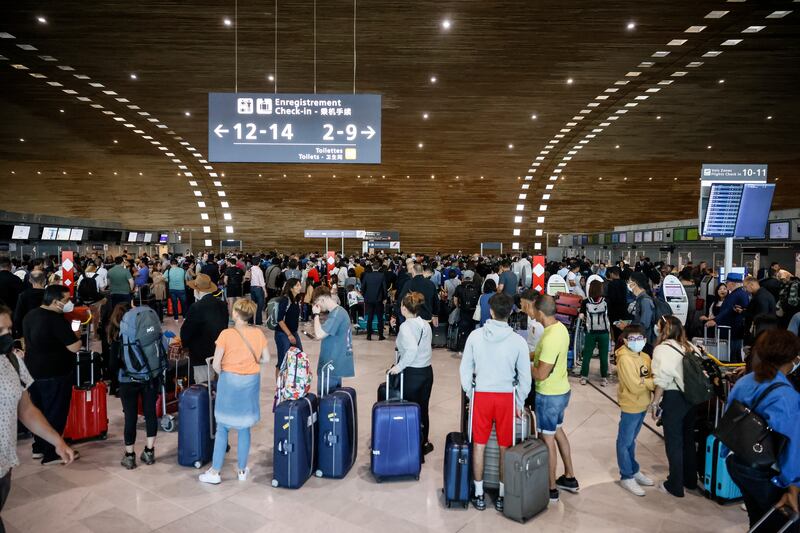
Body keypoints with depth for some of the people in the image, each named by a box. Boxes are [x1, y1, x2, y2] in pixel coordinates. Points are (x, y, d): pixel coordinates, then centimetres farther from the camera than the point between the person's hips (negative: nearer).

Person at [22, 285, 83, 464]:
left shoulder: (31, 315, 3)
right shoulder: (56, 319, -23)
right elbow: (75, 347, -25)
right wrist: (76, 334, -5)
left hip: (34, 371, 8)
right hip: (55, 374, -8)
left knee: (39, 410, 20)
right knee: (55, 413, 4)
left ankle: (39, 447, 32)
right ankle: (51, 454, 13)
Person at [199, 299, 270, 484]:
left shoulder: (226, 334, -14)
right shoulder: (258, 333, -5)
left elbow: (216, 364, -11)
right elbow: (266, 359, 1)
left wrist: (223, 375, 8)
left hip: (230, 380, -3)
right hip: (251, 381, 3)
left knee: (222, 427, 9)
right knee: (244, 427, 14)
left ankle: (214, 472, 15)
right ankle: (242, 470, 23)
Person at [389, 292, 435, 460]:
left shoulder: (406, 326, -17)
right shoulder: (426, 325, 3)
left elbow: (412, 349, -31)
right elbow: (424, 347, 8)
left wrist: (399, 366, -20)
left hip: (411, 373, -7)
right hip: (427, 371, 7)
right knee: (423, 410, 18)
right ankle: (424, 444, 32)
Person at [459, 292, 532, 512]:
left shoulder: (475, 336, -7)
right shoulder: (518, 341, -9)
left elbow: (465, 368, 0)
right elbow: (525, 376, -2)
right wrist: (519, 403, 10)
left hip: (481, 395, 1)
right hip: (506, 397, 0)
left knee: (479, 445, 11)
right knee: (505, 448, 11)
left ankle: (479, 495, 22)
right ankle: (503, 496, 21)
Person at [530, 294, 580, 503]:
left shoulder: (550, 338, -29)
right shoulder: (560, 328, 0)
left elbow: (541, 374, -26)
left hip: (549, 395, -9)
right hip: (561, 390, 9)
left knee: (547, 439, 4)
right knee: (557, 431, 23)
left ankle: (551, 490, 18)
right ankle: (570, 478, 37)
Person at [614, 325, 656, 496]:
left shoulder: (645, 357, 6)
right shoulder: (624, 359, -20)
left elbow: (651, 377, 5)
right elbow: (635, 386, -23)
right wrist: (655, 383, -14)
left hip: (642, 405, 8)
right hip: (631, 406, -8)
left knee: (631, 440, 22)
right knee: (625, 442, 6)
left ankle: (634, 471, 34)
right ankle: (627, 477, 16)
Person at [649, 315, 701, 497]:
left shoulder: (662, 348, -13)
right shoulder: (690, 346, 7)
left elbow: (662, 380, -19)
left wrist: (655, 402, -12)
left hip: (674, 398, -7)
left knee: (674, 442, 5)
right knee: (688, 438, 20)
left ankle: (675, 486, 15)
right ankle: (690, 480, 33)